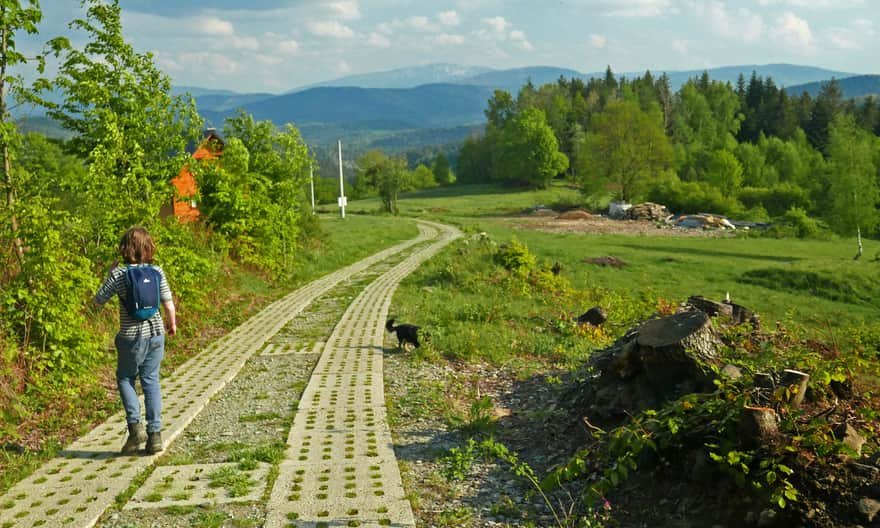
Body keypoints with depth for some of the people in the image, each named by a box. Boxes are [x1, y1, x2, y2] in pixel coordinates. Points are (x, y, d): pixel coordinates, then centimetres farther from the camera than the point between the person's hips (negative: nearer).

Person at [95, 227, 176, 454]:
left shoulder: (119, 274, -9)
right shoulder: (157, 271, -3)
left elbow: (99, 300, -1)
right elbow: (168, 303, -3)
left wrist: (109, 275, 8)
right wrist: (172, 323, 14)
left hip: (131, 336, -3)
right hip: (155, 333, 3)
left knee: (125, 379, 16)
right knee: (151, 380, 12)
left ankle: (135, 424, 1)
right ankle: (155, 432, 11)